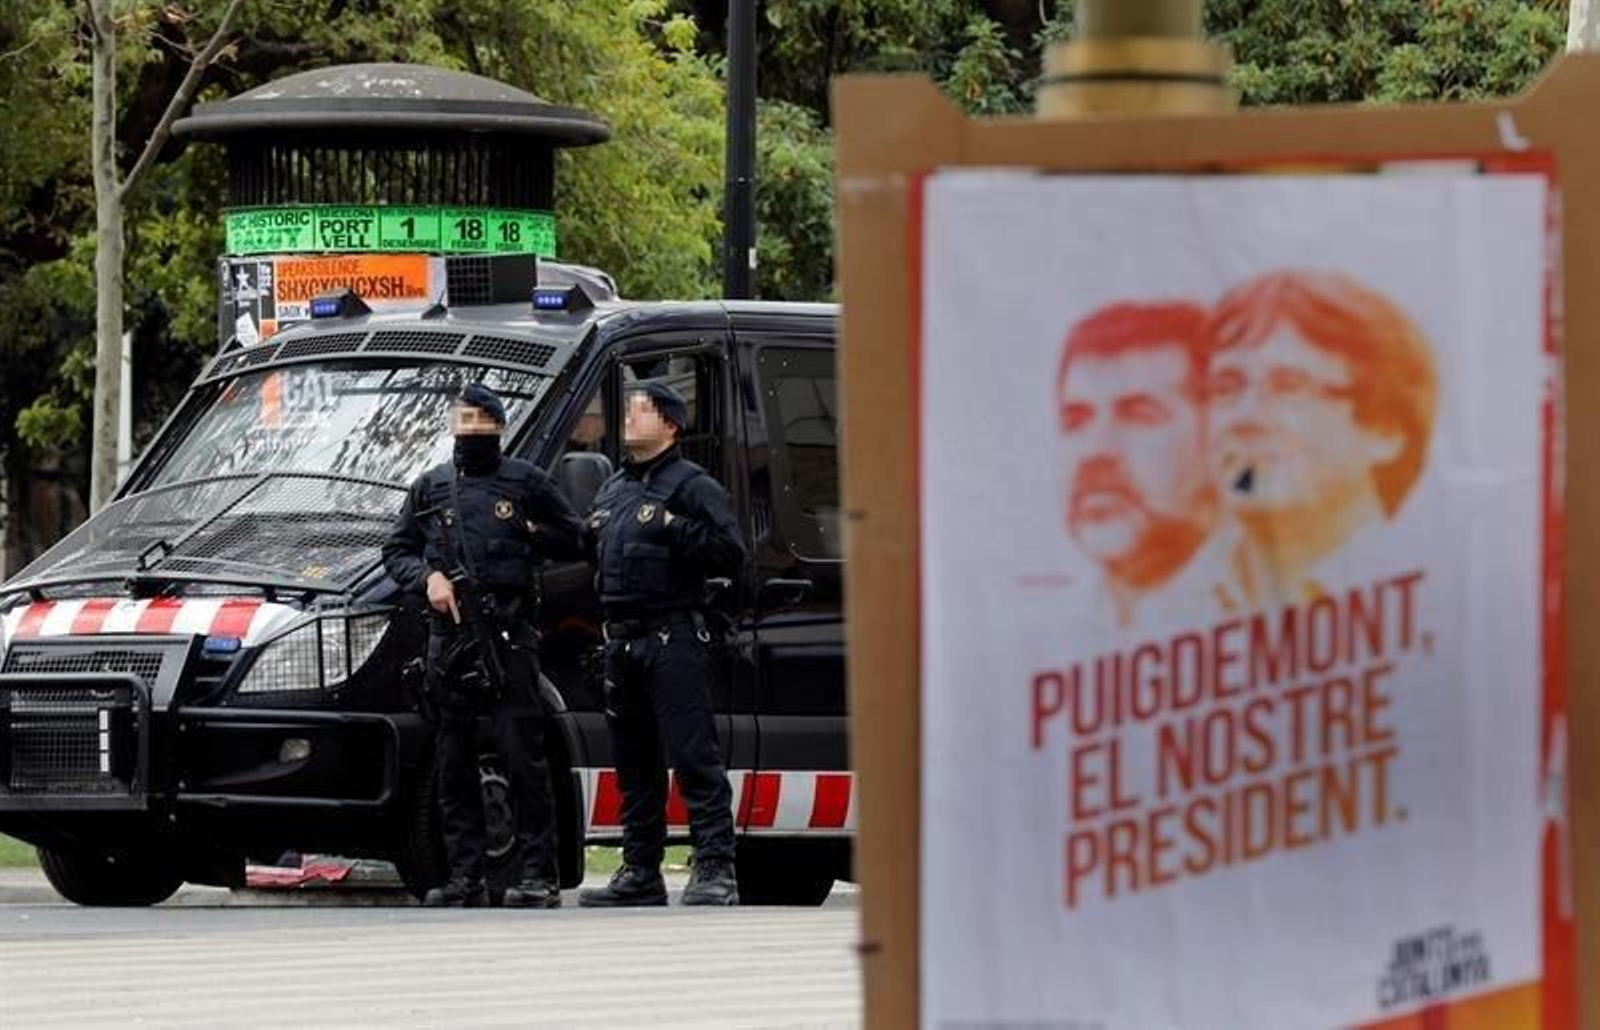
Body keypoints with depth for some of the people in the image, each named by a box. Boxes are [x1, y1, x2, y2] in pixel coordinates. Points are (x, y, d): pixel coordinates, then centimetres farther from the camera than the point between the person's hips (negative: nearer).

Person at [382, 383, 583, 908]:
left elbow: (574, 540, 14)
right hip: (448, 634, 3)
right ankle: (465, 876, 7)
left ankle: (539, 874, -9)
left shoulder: (524, 482, 9)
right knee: (454, 765, 4)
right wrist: (427, 575, -1)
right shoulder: (430, 486, 15)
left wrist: (529, 536, -1)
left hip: (507, 635, -3)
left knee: (523, 757, -9)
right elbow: (396, 550, 17)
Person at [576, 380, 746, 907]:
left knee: (693, 757, -12)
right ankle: (640, 873, 16)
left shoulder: (692, 486, -2)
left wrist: (674, 528, -20)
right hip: (621, 642, 8)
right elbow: (594, 553, 34)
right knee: (634, 764, 11)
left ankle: (715, 870, -15)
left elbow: (729, 553, -12)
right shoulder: (611, 492, 22)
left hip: (675, 643, -8)